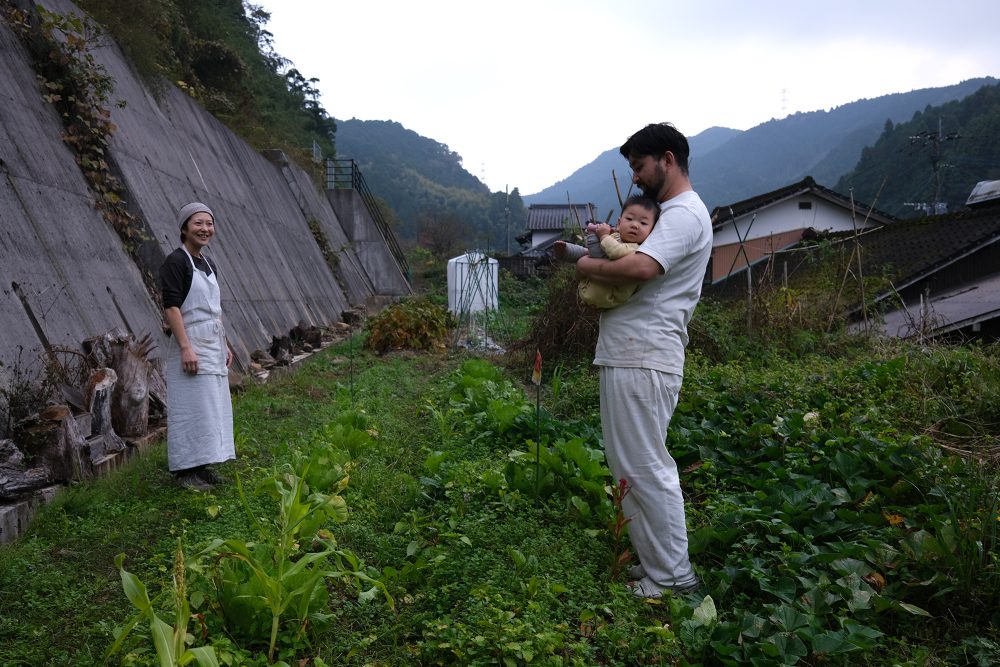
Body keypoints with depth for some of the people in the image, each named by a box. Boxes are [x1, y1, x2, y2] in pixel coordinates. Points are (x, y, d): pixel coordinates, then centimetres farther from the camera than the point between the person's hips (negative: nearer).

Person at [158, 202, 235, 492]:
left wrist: (225, 346, 18)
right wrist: (186, 348, -23)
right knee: (190, 408, -4)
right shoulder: (175, 261, -10)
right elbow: (171, 307, -17)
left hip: (213, 347, 9)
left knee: (212, 407, 12)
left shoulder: (209, 265, 15)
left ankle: (201, 465, 23)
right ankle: (185, 471, 5)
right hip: (191, 346, -9)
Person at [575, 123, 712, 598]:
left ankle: (672, 575, 6)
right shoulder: (668, 212, 24)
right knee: (632, 465, 15)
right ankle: (654, 560, 26)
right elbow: (635, 257, 28)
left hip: (643, 362, -11)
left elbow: (640, 269, -28)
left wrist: (589, 266, -11)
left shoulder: (683, 213, -12)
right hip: (628, 357, 11)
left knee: (645, 468, -5)